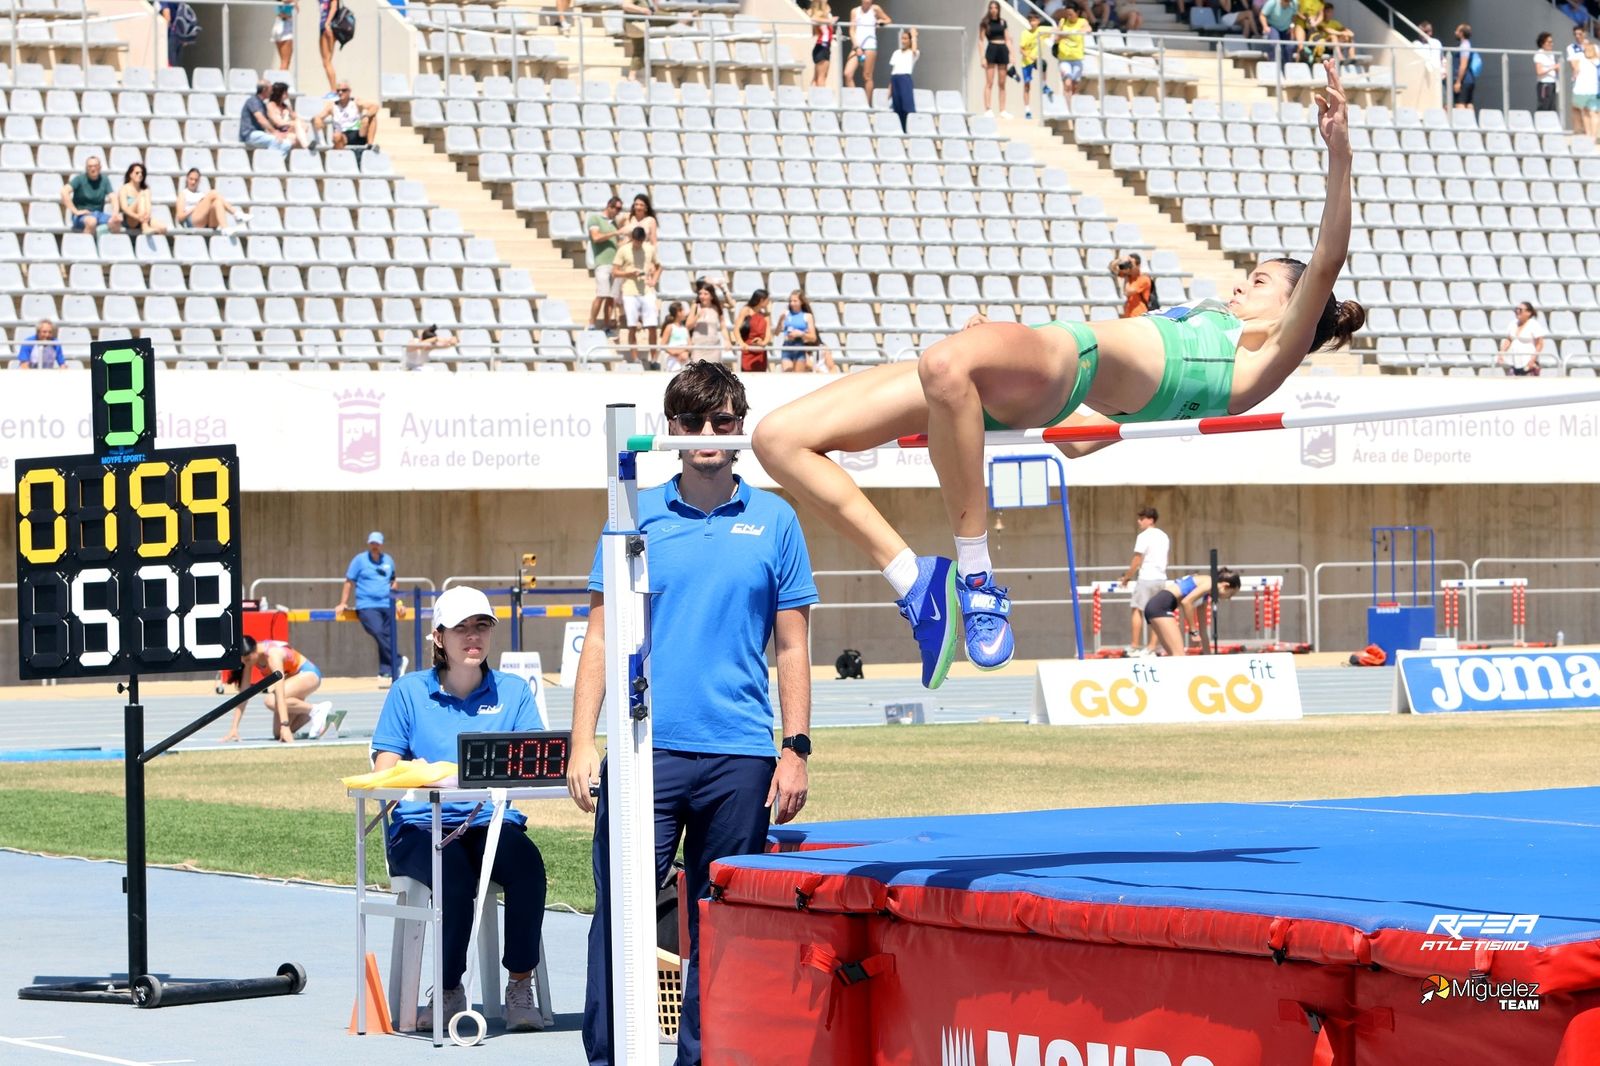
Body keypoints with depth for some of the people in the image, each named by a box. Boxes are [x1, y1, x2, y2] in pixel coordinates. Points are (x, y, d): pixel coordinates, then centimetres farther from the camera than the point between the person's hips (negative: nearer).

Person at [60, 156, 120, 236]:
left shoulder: (104, 179, 7)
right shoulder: (80, 179, -5)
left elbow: (112, 197, 3)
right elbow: (64, 191, -18)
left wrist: (115, 212, -18)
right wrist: (75, 211, -22)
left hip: (99, 214, 4)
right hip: (82, 214, -4)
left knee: (117, 220, -26)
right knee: (91, 221, -39)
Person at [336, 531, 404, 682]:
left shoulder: (388, 560, 15)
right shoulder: (360, 560, 3)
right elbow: (349, 582, 6)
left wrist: (396, 601, 22)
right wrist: (343, 603, 5)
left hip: (386, 606, 4)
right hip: (367, 606, -4)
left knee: (388, 637, -7)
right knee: (378, 632, -25)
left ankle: (386, 672, -3)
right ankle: (398, 662, -20)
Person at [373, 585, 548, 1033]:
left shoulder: (513, 692, 14)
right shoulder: (409, 692, 11)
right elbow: (384, 771, 4)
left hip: (490, 821, 1)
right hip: (420, 826, -1)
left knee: (526, 862, -33)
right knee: (455, 875, -35)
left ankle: (520, 989, -21)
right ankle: (450, 992, -14)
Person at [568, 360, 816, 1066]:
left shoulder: (774, 521, 6)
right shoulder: (637, 518, 6)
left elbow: (791, 646, 8)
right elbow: (601, 638, 7)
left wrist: (796, 750, 0)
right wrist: (583, 742, -3)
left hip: (741, 755, 0)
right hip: (645, 749, 0)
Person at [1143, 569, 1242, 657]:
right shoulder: (1210, 583, -4)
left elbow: (1203, 628, 31)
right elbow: (1186, 602, -19)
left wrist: (1207, 654, 35)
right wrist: (1193, 631, -13)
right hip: (1161, 606, -10)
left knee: (1175, 655, 12)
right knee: (1179, 654, -16)